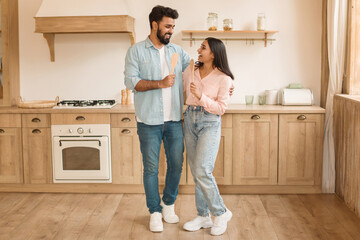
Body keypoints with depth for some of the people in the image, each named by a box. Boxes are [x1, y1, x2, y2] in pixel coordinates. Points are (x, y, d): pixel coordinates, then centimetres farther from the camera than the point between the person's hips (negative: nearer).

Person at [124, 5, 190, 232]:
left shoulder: (177, 51, 11)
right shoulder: (136, 51, -1)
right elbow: (131, 81, -10)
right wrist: (160, 83, -18)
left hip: (174, 120, 4)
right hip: (149, 121, -4)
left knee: (176, 164, 10)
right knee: (151, 168, 4)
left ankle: (168, 204, 31)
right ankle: (155, 212, 19)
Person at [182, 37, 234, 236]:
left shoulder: (224, 78, -7)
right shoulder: (190, 70, 8)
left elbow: (221, 108, -11)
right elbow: (180, 90, 24)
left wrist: (201, 96, -20)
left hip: (210, 124, -5)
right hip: (190, 120, 6)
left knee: (202, 171, -15)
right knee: (196, 172, 8)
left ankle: (220, 213, 4)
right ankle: (203, 216, 18)